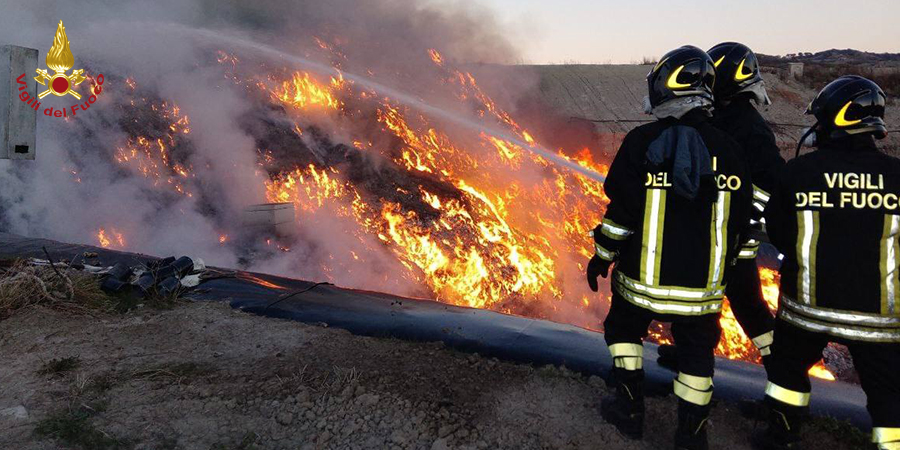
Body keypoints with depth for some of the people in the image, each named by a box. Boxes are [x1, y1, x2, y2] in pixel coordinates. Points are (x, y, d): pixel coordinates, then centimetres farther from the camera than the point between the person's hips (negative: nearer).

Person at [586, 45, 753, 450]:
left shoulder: (642, 142, -13)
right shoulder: (727, 149, -2)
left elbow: (622, 211, -13)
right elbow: (737, 220, 4)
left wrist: (602, 256, 1)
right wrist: (723, 262, 20)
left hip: (643, 278, -2)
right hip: (703, 282, 3)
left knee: (624, 329, 22)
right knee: (696, 353, 17)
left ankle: (630, 410, 27)